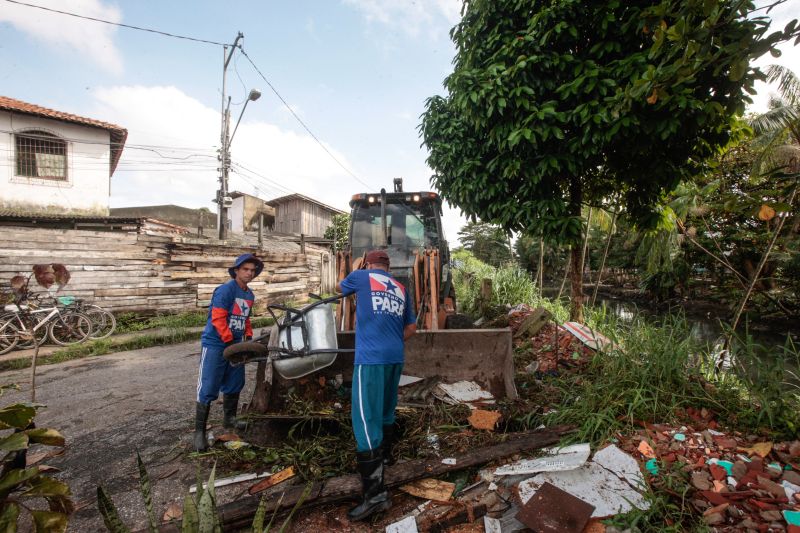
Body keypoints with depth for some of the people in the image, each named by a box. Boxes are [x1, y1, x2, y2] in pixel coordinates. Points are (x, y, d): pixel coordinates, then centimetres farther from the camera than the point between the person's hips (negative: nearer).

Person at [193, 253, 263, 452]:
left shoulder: (250, 295, 7)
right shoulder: (225, 290, -17)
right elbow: (218, 319, -21)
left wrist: (248, 337, 9)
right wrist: (230, 341, -18)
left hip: (235, 344, 8)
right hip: (215, 344, -8)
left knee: (235, 384, 15)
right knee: (208, 389, -3)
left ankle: (229, 419, 33)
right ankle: (199, 431, 7)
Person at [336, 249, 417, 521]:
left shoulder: (360, 276, 4)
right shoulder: (401, 289, 17)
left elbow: (339, 287, 27)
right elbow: (412, 327, 21)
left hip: (370, 357, -6)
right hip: (395, 357, 7)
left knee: (366, 418, -7)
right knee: (386, 409, 24)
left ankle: (375, 492, -9)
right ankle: (384, 455, 43)